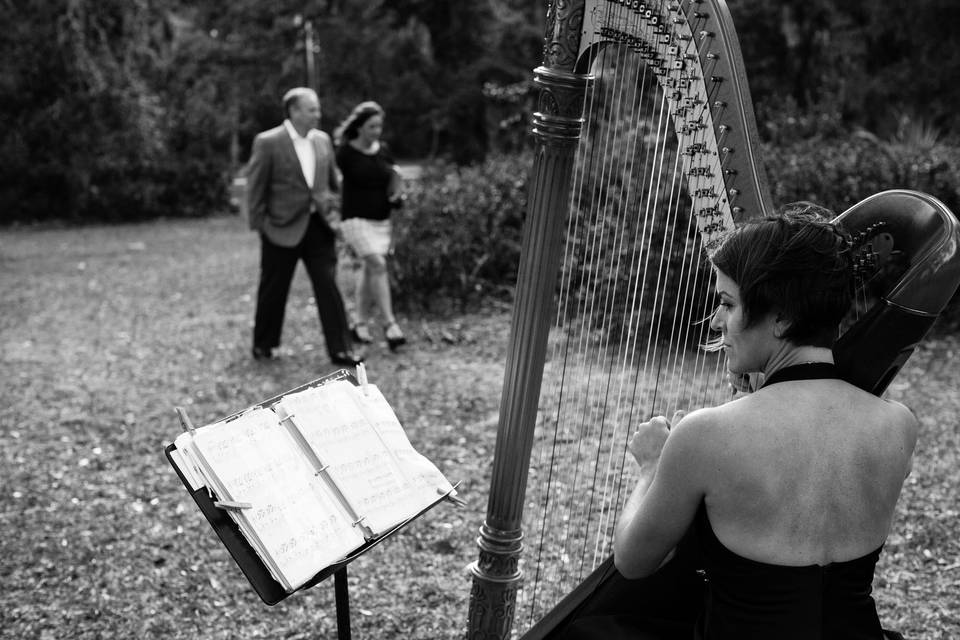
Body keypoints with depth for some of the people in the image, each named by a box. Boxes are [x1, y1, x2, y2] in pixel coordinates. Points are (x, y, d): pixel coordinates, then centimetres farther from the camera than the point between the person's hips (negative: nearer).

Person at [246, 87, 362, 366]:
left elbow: (333, 180, 15)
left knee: (329, 288, -1)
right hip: (283, 228, -4)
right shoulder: (267, 142, -9)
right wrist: (259, 224, -8)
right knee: (273, 290, 9)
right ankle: (262, 345, 27)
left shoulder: (323, 140, 7)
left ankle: (339, 349, 3)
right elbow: (255, 188, -7)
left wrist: (334, 213, 8)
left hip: (320, 225, 4)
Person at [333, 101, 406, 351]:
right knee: (378, 265, -18)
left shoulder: (383, 151, 6)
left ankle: (360, 324, 21)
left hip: (381, 219, 5)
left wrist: (396, 196, -5)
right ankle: (390, 325, -18)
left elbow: (393, 180, 12)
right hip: (357, 219, -5)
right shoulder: (345, 153, -8)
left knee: (369, 270, 10)